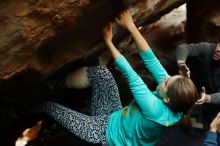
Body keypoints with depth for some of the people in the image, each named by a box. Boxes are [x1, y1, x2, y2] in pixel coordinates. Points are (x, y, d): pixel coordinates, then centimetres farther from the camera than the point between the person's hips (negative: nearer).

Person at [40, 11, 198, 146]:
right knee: (101, 72, -9)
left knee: (47, 105, -6)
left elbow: (130, 74, -35)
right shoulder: (171, 89, -21)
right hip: (117, 116, 7)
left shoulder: (155, 110, -40)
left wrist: (108, 40, -26)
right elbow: (150, 59, -21)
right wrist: (130, 25, -25)